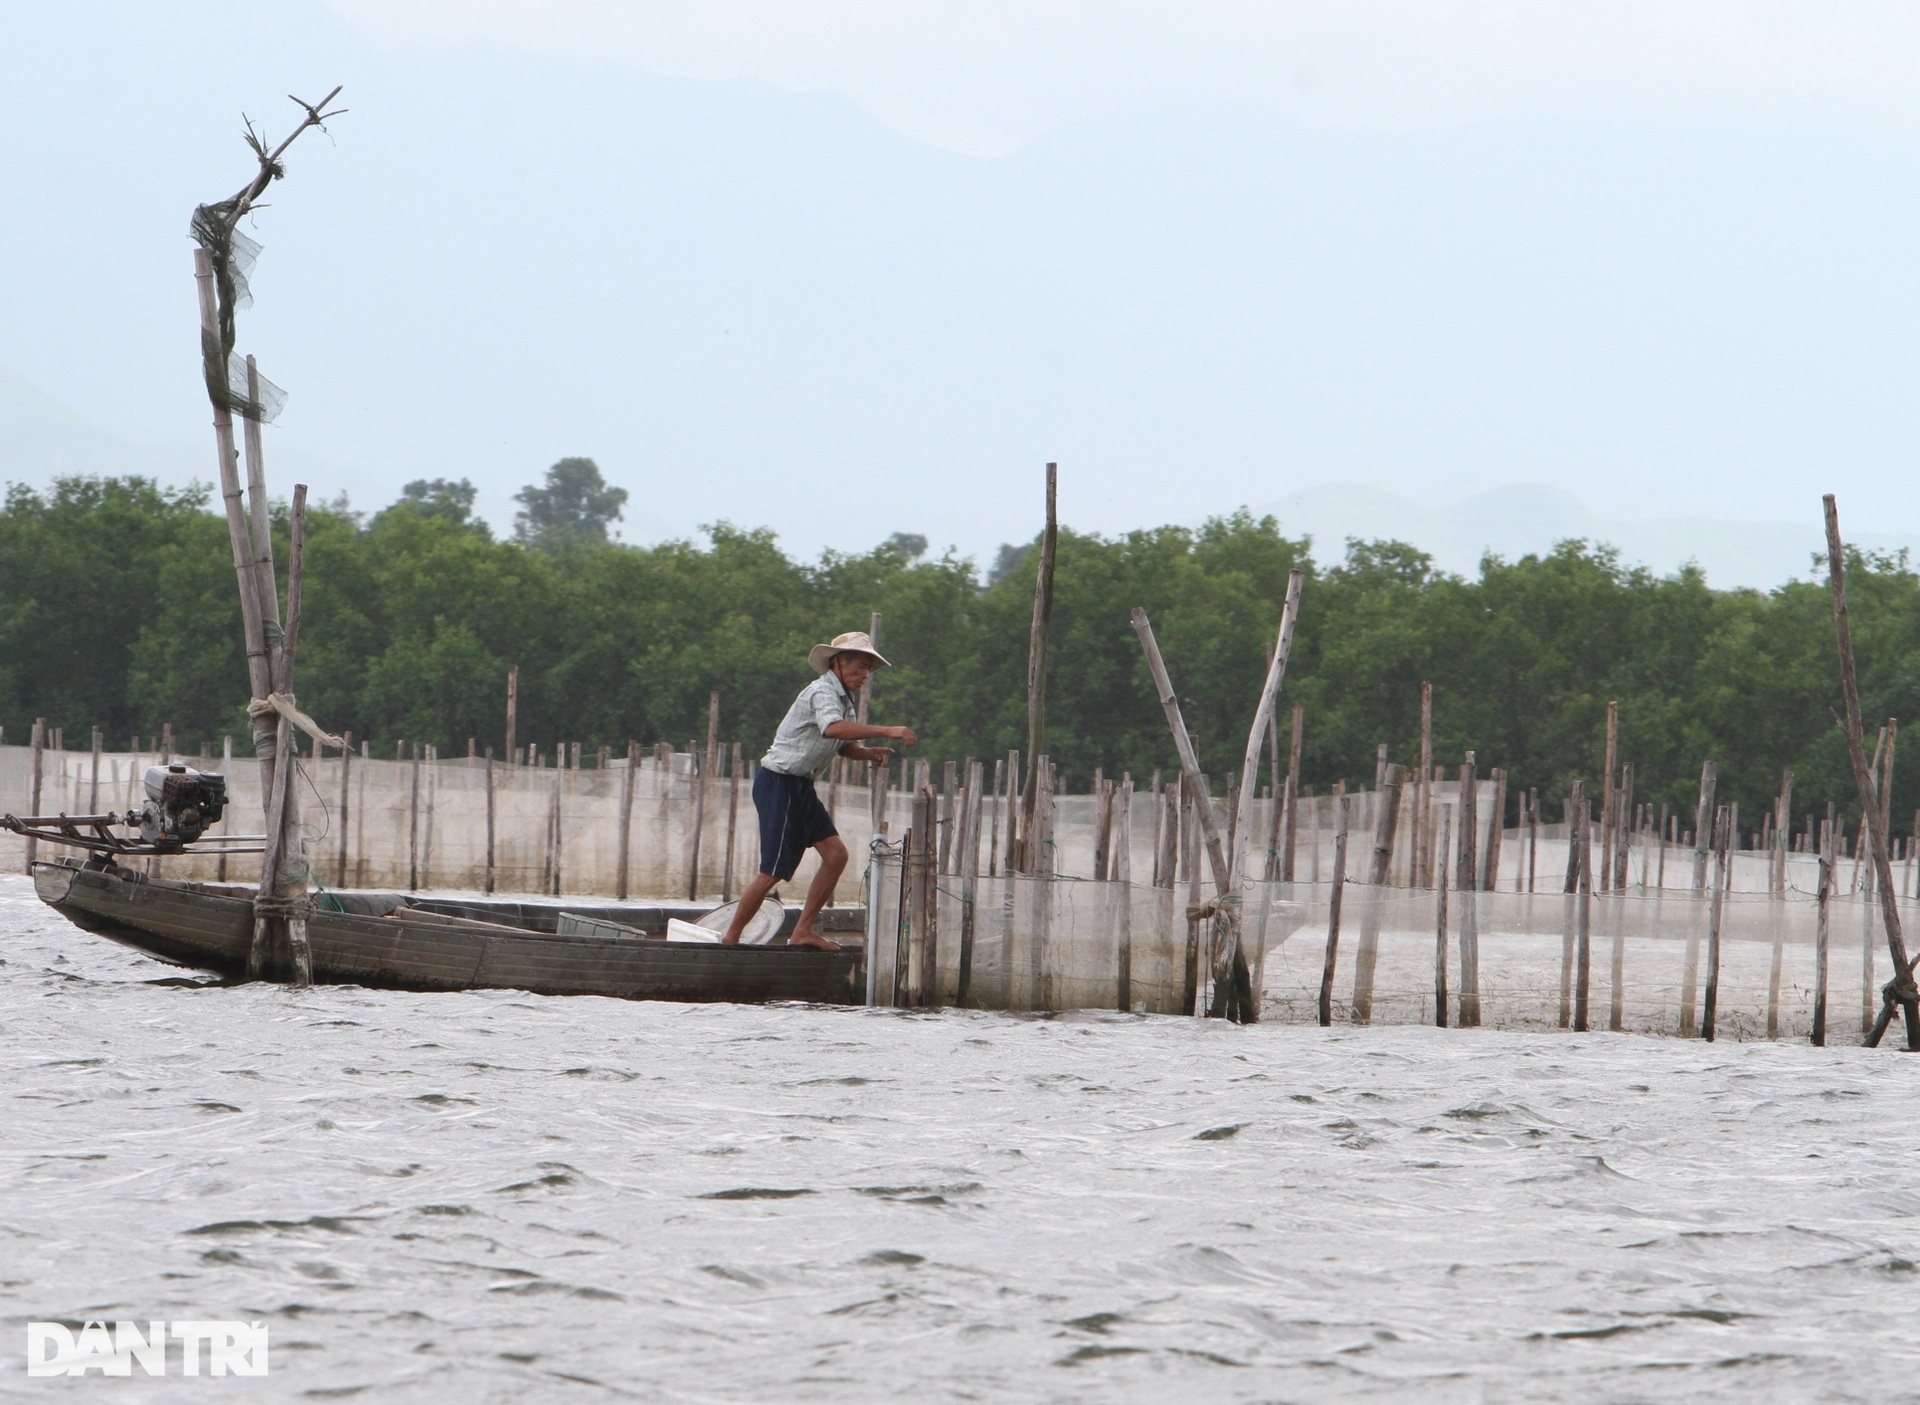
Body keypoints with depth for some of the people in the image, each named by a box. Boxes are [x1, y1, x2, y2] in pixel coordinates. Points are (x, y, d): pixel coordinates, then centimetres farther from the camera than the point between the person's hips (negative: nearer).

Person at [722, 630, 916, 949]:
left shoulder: (847, 699, 13)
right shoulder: (822, 692, -17)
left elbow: (843, 746, 19)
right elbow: (833, 728, -39)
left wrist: (869, 753, -3)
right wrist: (885, 732, -44)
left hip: (801, 787, 10)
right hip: (779, 783, -10)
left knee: (835, 854, 3)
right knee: (773, 871, -9)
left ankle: (802, 932, 8)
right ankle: (731, 938, 1)